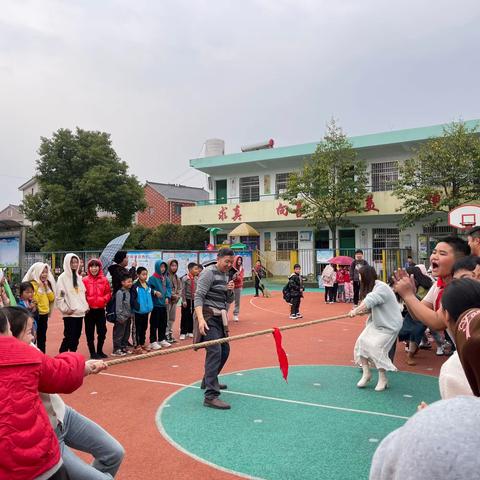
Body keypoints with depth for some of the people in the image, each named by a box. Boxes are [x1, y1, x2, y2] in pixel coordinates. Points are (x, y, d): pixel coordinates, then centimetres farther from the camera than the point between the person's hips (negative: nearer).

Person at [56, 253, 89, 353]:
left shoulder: (78, 277, 14)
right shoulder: (63, 277, -6)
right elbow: (58, 296, -11)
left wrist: (86, 306, 9)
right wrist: (65, 309, -14)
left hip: (80, 312, 6)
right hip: (70, 314, -6)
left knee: (76, 337, 9)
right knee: (69, 337, -9)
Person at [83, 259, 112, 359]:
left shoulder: (104, 280, 3)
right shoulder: (85, 280, -5)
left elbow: (108, 293, 7)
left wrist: (104, 299, -11)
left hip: (100, 309, 3)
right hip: (89, 310, -3)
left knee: (102, 331, 10)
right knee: (90, 333, 6)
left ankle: (100, 351, 26)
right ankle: (92, 352, 16)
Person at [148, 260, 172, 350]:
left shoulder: (166, 278, 8)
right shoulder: (153, 278, -10)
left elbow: (169, 287, 9)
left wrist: (167, 297, -5)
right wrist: (155, 292, -28)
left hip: (163, 304, 6)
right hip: (156, 304, -6)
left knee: (163, 323, 14)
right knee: (154, 323, -1)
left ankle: (162, 339, 26)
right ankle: (153, 341, 7)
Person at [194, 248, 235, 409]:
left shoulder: (225, 275, 17)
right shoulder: (209, 273, -11)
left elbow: (229, 300, 21)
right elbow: (198, 296, -20)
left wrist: (230, 290, -3)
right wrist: (200, 319, -33)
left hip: (219, 317, 10)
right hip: (208, 317, -9)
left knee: (225, 350, 18)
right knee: (214, 352, -18)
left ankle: (208, 381, 38)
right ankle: (211, 396, -20)